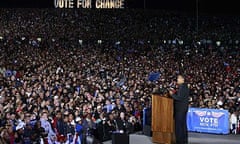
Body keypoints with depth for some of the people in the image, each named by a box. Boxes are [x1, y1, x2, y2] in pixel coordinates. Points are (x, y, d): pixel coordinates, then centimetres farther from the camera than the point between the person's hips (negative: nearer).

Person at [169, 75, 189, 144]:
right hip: (184, 108, 10)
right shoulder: (185, 86, 13)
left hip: (180, 108, -10)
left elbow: (179, 98, -22)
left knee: (179, 124, -5)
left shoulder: (182, 87, -17)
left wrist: (172, 94, -10)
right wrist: (175, 92, 10)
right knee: (183, 124, 15)